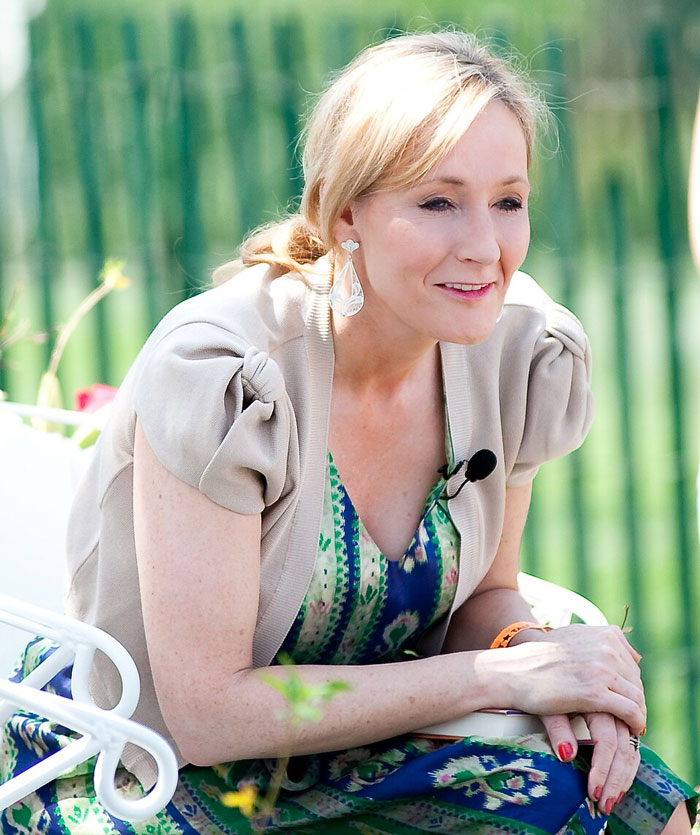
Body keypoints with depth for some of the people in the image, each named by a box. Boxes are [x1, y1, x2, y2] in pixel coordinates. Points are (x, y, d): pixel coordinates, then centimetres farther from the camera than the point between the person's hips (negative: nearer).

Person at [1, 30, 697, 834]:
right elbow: (206, 714, -23)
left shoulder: (520, 353, -7)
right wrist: (505, 674, -23)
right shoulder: (218, 373, -25)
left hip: (353, 743, 6)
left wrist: (534, 648, -17)